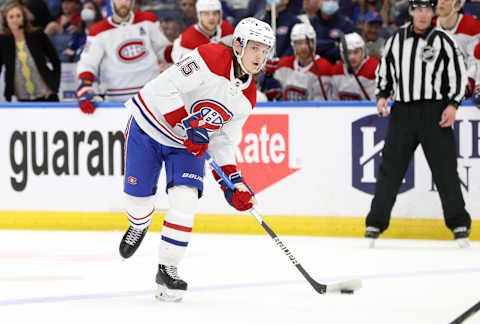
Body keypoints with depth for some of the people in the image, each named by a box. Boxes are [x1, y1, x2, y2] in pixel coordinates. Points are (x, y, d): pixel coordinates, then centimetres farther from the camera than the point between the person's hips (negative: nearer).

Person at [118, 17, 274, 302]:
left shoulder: (247, 97, -3)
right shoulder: (211, 57, -26)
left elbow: (224, 139, 3)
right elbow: (165, 89, -30)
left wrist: (233, 179, -8)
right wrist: (188, 125, -34)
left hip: (189, 146, 5)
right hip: (150, 127, -5)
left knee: (185, 200, -16)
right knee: (139, 197, 3)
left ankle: (168, 268, -4)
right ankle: (139, 226, 42)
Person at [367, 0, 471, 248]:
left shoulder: (443, 41, 0)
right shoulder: (397, 39, 9)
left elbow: (459, 74, 0)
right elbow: (384, 69, 18)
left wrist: (453, 104, -10)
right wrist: (382, 95, 3)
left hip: (435, 112, -3)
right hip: (402, 112, 3)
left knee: (445, 169, -5)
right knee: (390, 169, 1)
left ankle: (459, 225, 0)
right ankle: (376, 223, 7)